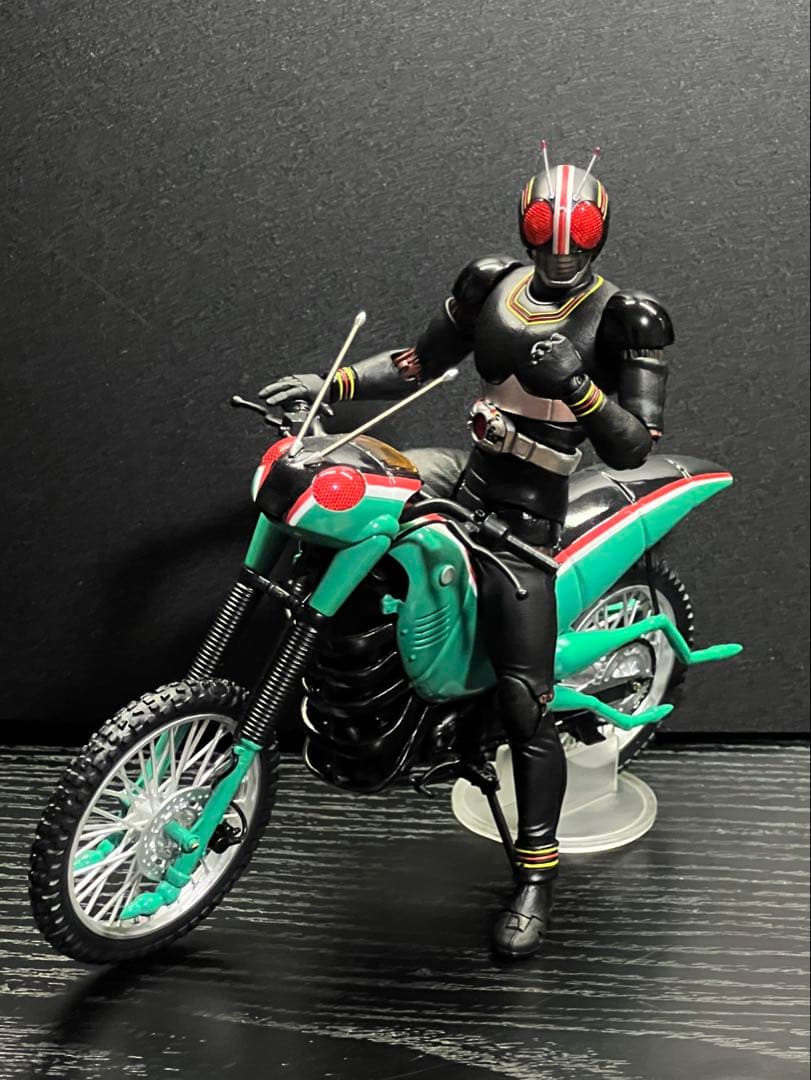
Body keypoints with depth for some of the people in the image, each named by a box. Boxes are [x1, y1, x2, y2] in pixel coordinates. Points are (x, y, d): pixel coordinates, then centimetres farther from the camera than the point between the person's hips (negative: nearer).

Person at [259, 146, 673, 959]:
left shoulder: (626, 320, -8)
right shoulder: (489, 285, 5)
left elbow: (633, 448, -13)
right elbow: (420, 362, 15)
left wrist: (582, 388, -31)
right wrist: (330, 383, 1)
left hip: (527, 515, -5)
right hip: (468, 477, 5)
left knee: (523, 700, -9)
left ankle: (535, 878, 4)